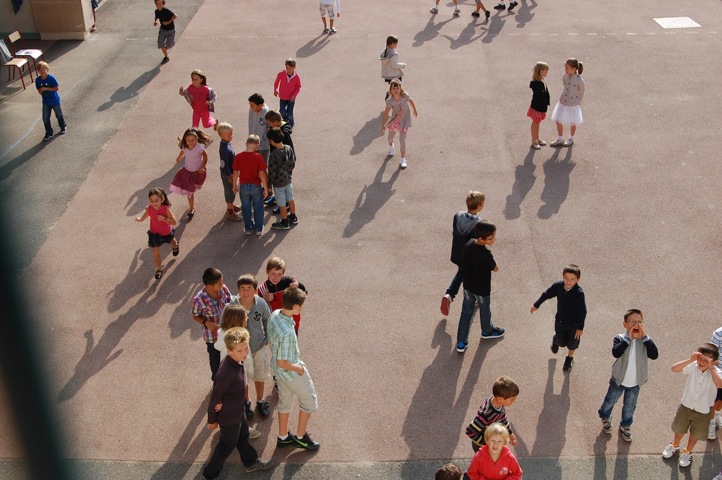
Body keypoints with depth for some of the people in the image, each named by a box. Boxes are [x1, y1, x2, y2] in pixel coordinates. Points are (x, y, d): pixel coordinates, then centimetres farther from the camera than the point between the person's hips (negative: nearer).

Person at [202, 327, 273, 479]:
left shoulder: (237, 361, -13)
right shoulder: (227, 372, -39)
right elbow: (215, 397, -27)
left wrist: (223, 402, -22)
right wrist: (212, 420, -12)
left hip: (237, 411, 8)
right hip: (229, 416, -8)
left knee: (242, 437, 29)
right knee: (227, 445, 16)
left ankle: (251, 462, 54)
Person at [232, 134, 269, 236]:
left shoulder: (238, 157, -12)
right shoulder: (258, 157, -18)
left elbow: (235, 172, -4)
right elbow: (262, 174, -15)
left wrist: (234, 185, 12)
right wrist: (265, 188, -5)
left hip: (243, 186, 2)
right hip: (256, 186, -2)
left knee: (246, 208, 18)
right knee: (258, 208, 16)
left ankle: (248, 228, 29)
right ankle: (259, 229, 25)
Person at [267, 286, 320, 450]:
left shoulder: (275, 314, -12)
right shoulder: (287, 333, -39)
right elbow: (282, 363, -31)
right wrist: (299, 368, -14)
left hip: (278, 369, 8)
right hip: (289, 370, -8)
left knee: (285, 400, 26)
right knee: (309, 400, 15)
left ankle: (283, 437, 42)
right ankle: (301, 437, 31)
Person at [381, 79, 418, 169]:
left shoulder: (405, 96, -24)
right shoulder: (390, 101, -25)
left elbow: (410, 101, -2)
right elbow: (386, 113, -18)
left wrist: (414, 110, 14)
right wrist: (383, 125, -18)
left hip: (404, 120, -1)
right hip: (395, 120, 1)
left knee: (402, 140, -9)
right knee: (391, 137, 21)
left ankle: (403, 160, 4)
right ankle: (391, 146, 60)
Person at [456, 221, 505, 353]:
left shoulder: (469, 243, -13)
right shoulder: (486, 254, -34)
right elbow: (495, 269, -16)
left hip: (468, 285, 6)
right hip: (482, 288, -6)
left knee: (466, 312, 18)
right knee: (485, 311, 23)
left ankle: (461, 343, 24)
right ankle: (487, 331, 51)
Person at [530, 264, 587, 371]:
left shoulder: (579, 293, -31)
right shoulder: (558, 286, -20)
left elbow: (582, 311, -24)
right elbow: (547, 294, -1)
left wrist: (580, 327, -21)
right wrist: (536, 305, 11)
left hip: (574, 323, -2)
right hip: (560, 321, 2)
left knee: (572, 343, 18)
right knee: (561, 342, 19)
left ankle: (569, 359, 48)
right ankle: (555, 340, 56)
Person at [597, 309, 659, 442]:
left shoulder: (644, 341, -12)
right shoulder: (620, 338, -20)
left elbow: (654, 355, -28)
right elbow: (616, 353, -38)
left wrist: (644, 337, -32)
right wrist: (628, 338, -38)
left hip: (635, 383, 2)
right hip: (618, 380, -2)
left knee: (630, 406, 20)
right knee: (610, 401, 21)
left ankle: (625, 425, 45)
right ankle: (605, 417, 50)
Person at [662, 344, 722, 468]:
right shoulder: (693, 366, -20)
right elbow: (674, 369, -30)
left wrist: (711, 368, -42)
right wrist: (690, 360, -37)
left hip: (703, 411, -1)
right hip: (686, 406, 1)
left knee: (695, 433, 21)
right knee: (679, 429, 24)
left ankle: (687, 452, 48)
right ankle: (675, 445, 54)